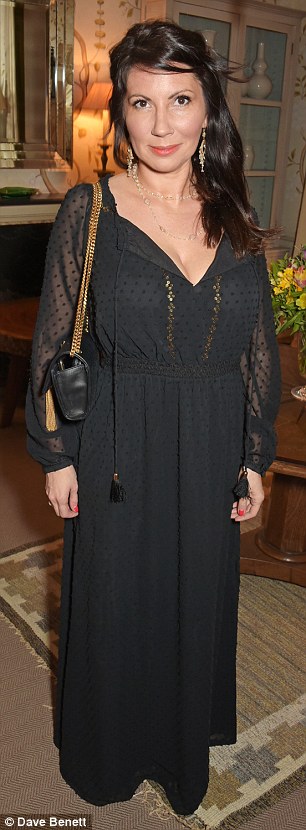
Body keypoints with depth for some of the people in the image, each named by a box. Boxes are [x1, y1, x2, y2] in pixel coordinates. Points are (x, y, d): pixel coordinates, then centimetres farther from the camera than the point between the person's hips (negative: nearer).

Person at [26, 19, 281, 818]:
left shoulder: (234, 219, 2)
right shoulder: (88, 211, -7)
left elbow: (260, 348, 5)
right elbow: (54, 344, -5)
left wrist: (256, 459, 4)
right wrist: (56, 455, -5)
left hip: (210, 455, 3)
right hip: (119, 452, -3)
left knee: (198, 600, 19)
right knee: (113, 603, 15)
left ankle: (185, 742, 49)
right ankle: (107, 753, 46)